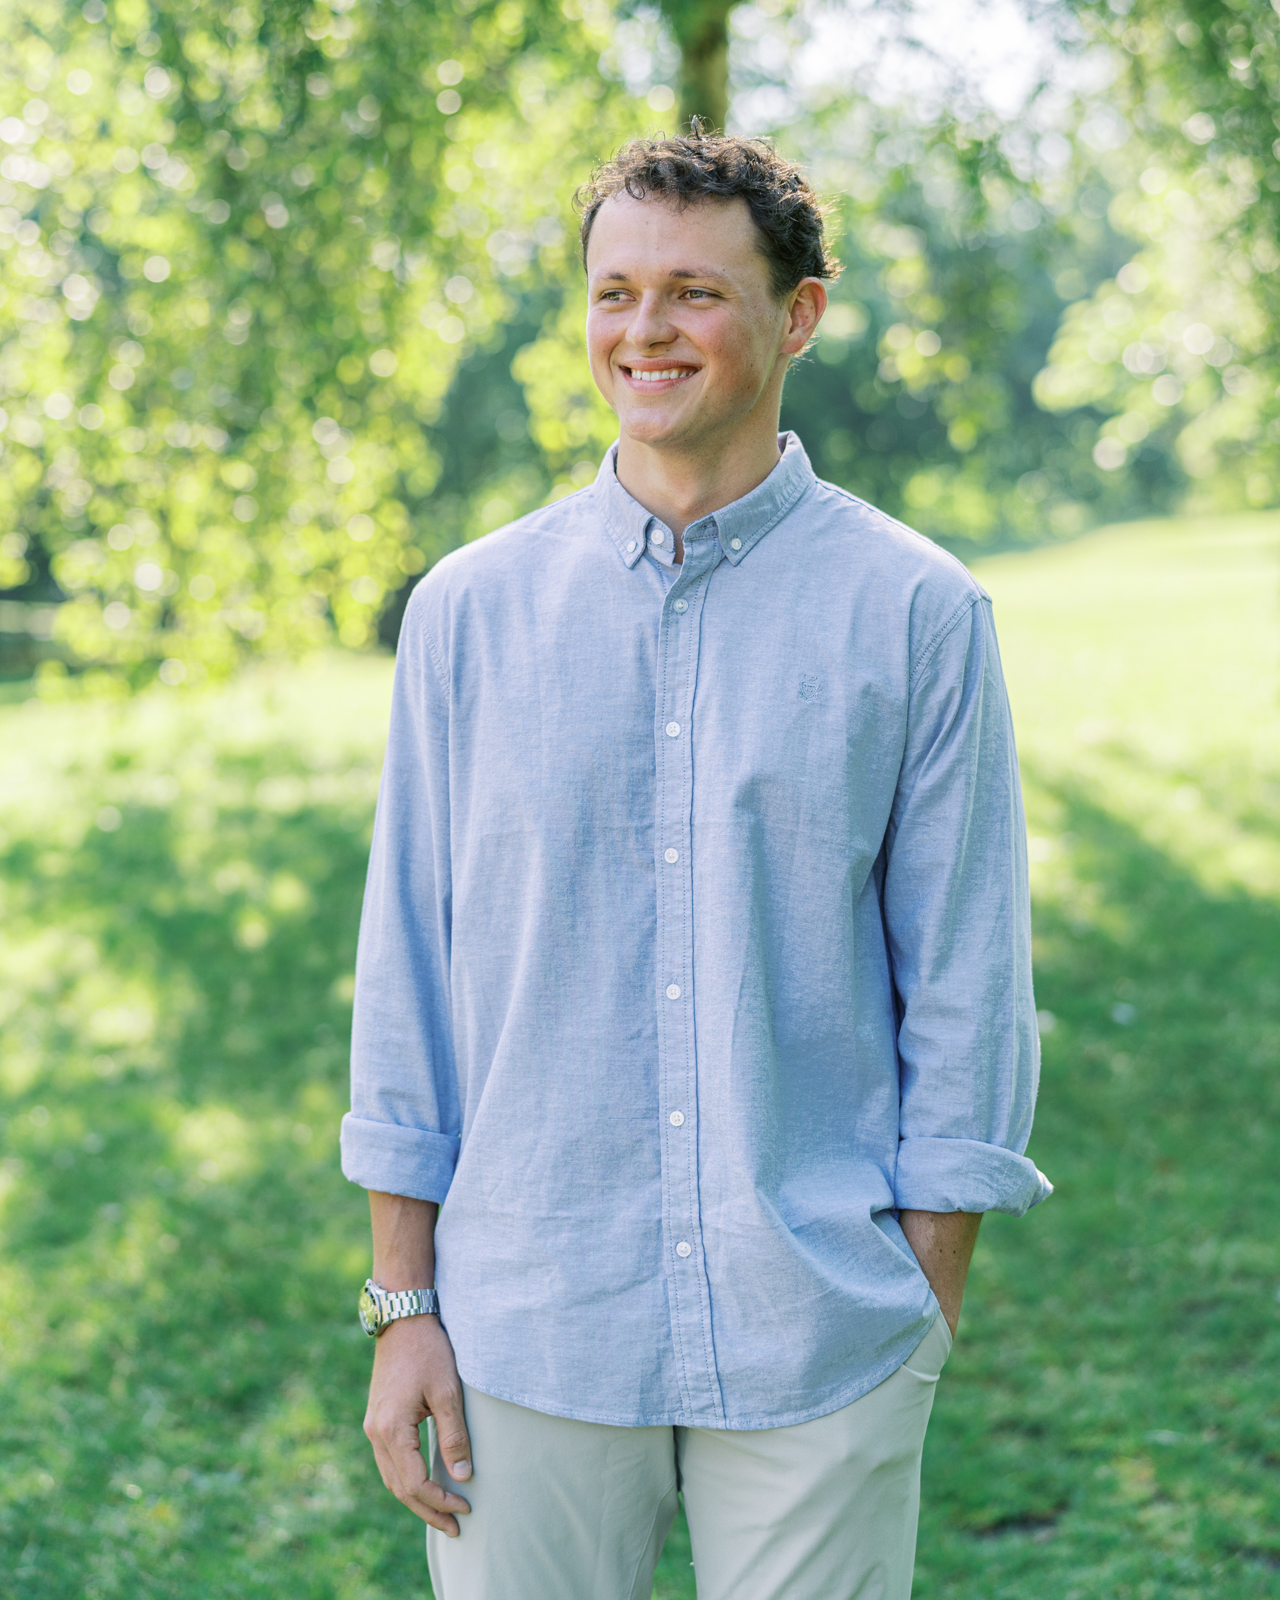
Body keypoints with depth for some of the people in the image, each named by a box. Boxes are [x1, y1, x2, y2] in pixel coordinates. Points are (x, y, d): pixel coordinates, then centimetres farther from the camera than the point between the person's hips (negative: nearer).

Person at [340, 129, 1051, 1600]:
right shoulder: (471, 609, 3)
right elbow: (409, 968, 5)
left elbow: (964, 985, 0)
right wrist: (402, 1308, 3)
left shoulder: (918, 615, -2)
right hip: (528, 1331, 1)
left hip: (817, 1350, -1)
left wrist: (926, 1316, -2)